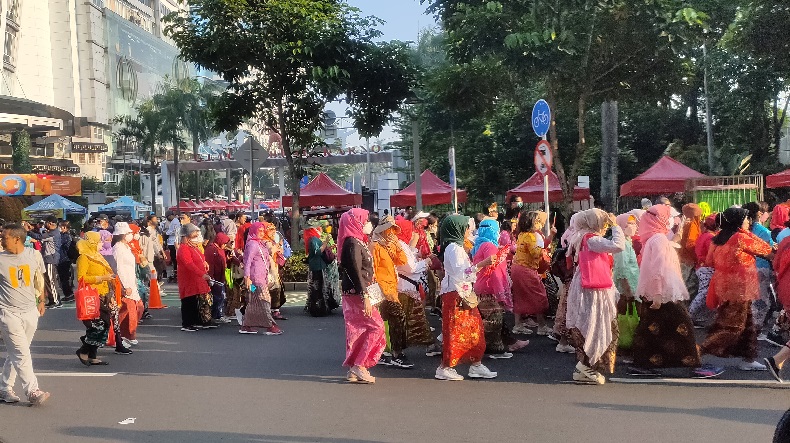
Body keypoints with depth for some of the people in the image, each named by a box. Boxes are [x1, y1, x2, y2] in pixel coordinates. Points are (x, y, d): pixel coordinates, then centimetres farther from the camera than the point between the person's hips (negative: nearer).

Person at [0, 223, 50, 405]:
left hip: (30, 311, 3)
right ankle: (32, 391, -7)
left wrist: (41, 301, 22)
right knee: (21, 353, -8)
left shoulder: (34, 255, 1)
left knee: (15, 353, 11)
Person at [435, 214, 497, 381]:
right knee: (455, 331, -6)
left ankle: (476, 365, 14)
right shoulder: (453, 247, -14)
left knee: (474, 329, 10)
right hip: (456, 294, -10)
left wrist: (483, 264, 20)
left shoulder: (456, 246, 16)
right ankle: (445, 367, 0)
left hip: (463, 293, 10)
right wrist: (482, 264, -27)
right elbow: (460, 272, -24)